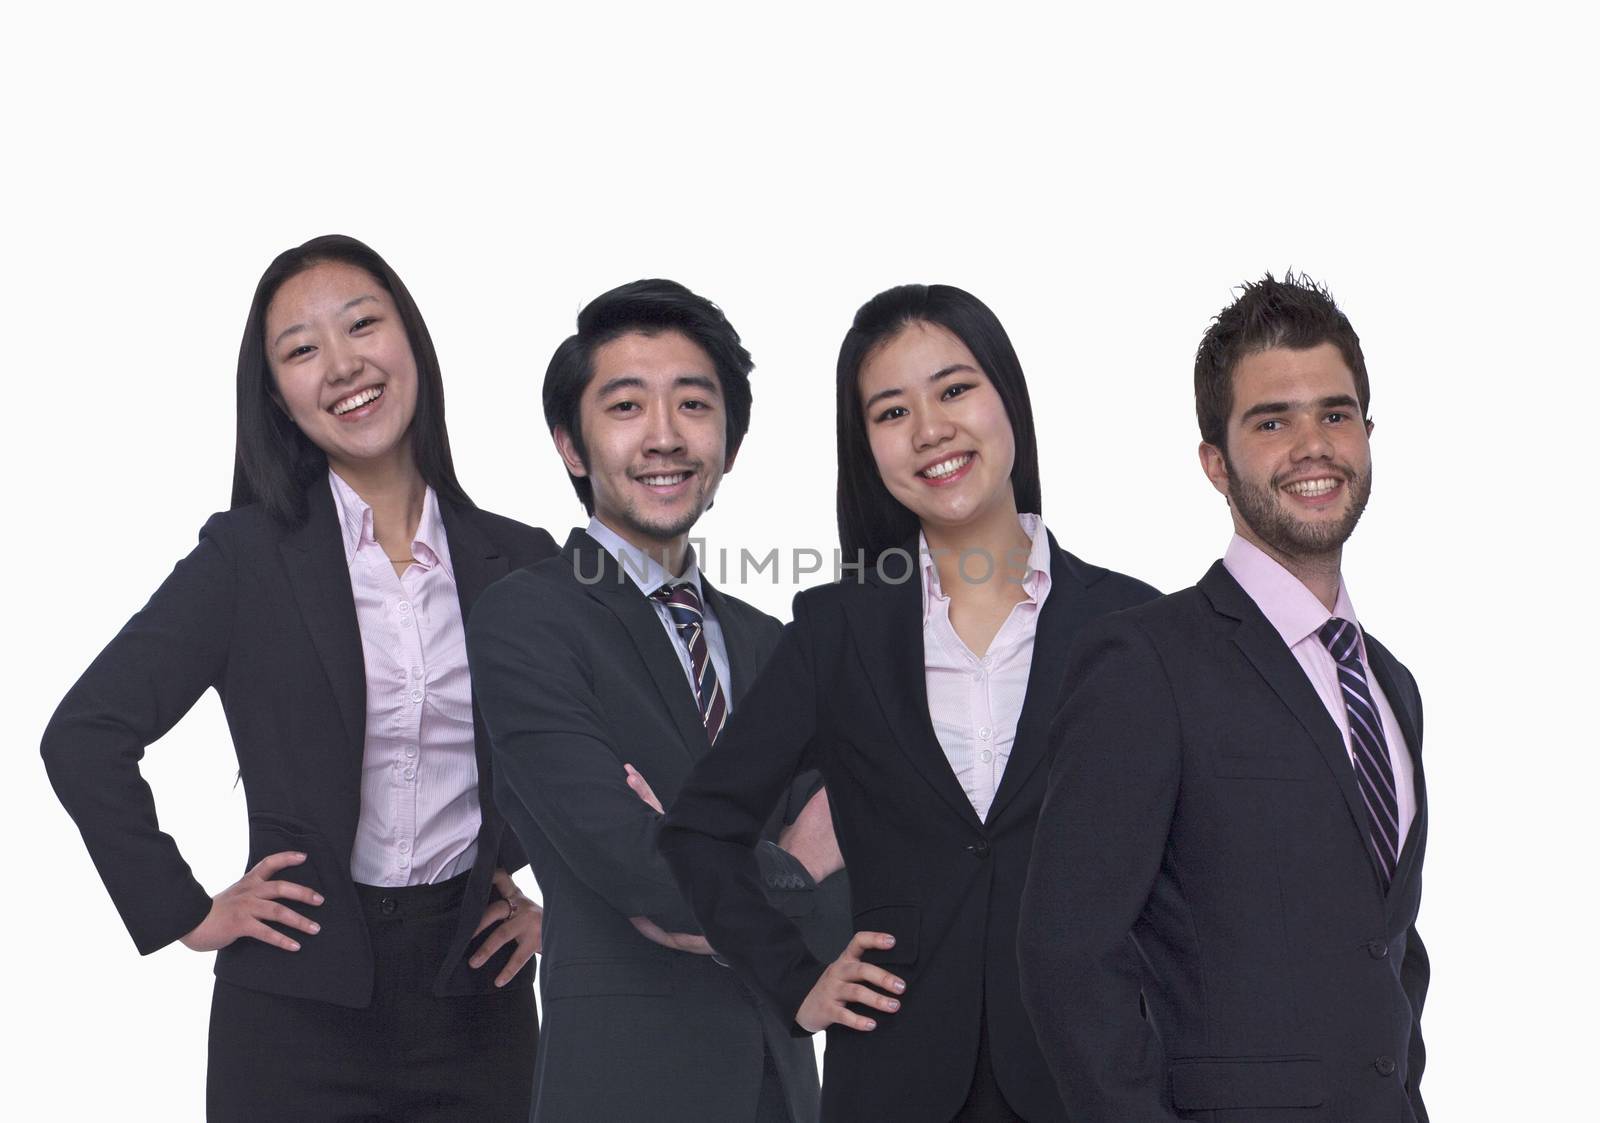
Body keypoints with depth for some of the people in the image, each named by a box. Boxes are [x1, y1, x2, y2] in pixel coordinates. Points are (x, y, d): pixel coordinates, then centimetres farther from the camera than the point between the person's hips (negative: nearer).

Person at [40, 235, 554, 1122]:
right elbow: (85, 737, -4)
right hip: (301, 1005, -2)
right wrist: (184, 914, -5)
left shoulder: (520, 563, 4)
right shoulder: (246, 555, -3)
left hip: (477, 993, 2)